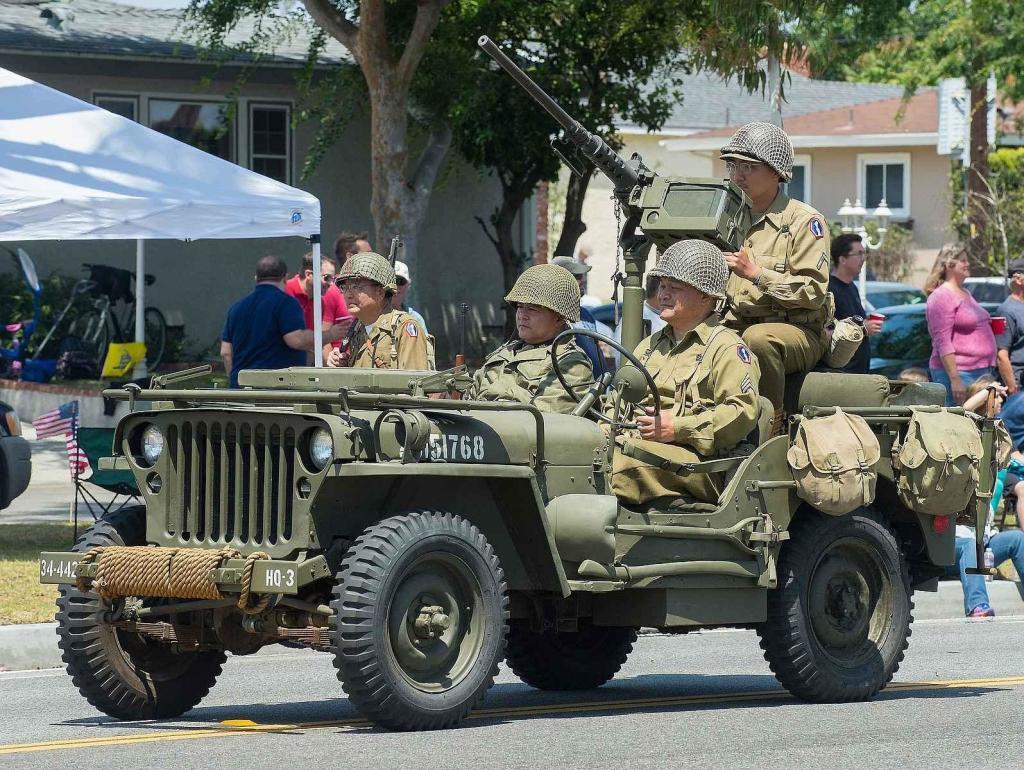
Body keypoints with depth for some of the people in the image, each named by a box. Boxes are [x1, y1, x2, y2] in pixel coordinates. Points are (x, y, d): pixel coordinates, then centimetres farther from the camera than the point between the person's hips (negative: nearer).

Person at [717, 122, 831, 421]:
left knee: (758, 337, -38)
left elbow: (813, 292, -13)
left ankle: (772, 426, -26)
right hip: (735, 327, 5)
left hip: (796, 332, -5)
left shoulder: (804, 222, -2)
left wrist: (755, 273, -20)